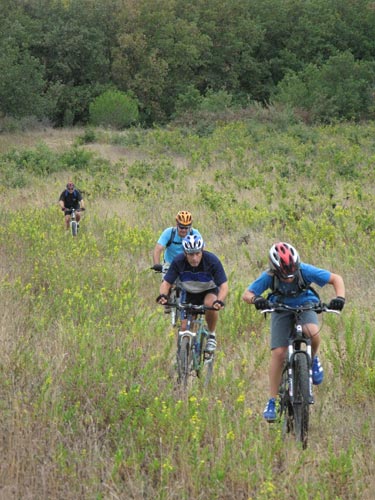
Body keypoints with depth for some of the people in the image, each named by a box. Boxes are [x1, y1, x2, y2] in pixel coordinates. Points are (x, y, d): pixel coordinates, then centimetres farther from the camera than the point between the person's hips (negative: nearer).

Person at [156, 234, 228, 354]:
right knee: (185, 328, -9)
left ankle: (212, 336, -12)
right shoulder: (178, 262, -25)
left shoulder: (212, 261, -30)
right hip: (189, 293, 2)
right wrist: (163, 295, -44)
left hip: (209, 291, -2)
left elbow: (224, 285, -33)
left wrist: (220, 301, -53)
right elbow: (166, 282, -21)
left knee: (210, 304, -36)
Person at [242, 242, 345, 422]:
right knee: (278, 353, -13)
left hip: (305, 306, 0)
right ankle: (272, 401, -2)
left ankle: (314, 360, 0)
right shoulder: (269, 277, -28)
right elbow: (246, 294, -27)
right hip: (281, 310, 1)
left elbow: (336, 278, -22)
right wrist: (255, 299, -50)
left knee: (313, 333, -34)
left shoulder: (305, 271, -29)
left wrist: (340, 297, -40)